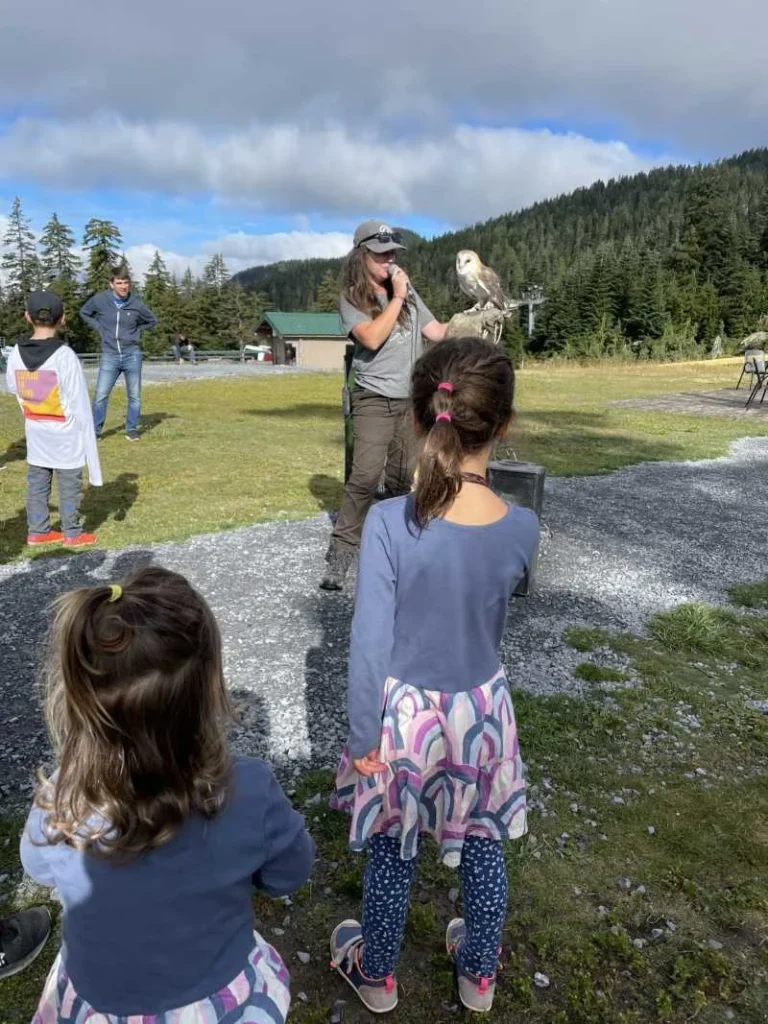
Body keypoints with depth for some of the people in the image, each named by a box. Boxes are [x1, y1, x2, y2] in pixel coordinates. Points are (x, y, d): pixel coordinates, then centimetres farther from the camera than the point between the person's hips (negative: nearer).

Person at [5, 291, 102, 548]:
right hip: (65, 433, -5)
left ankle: (37, 530, 23)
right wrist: (87, 438, -10)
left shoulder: (16, 353, -3)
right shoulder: (65, 356, -19)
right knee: (69, 485, 6)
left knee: (36, 482, 15)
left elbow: (11, 387, 13)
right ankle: (72, 534, 15)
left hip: (35, 432, 5)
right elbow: (80, 405, -17)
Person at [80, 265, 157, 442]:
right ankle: (95, 430, 7)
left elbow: (153, 321, 13)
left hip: (132, 355, 1)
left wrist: (136, 331, 2)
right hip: (109, 356, 0)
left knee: (134, 396, 7)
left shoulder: (136, 304, -5)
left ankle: (132, 429, 20)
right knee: (101, 395, -3)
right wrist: (99, 328, 3)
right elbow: (84, 313, 14)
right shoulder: (100, 300, -5)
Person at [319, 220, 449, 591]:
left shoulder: (407, 291, 11)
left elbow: (436, 332, 13)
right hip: (375, 400, -5)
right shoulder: (351, 299, -4)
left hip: (412, 399, 5)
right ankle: (341, 553, -10)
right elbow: (372, 339, -20)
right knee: (365, 475, -17)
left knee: (404, 477, 8)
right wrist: (397, 298, -14)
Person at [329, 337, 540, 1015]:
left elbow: (370, 643, -20)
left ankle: (377, 974, 47)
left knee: (392, 850, 21)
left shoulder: (389, 523, -25)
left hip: (405, 712, -2)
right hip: (483, 710, 2)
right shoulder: (522, 528, -17)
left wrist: (363, 737, -7)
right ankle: (479, 973, 49)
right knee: (483, 845, 25)